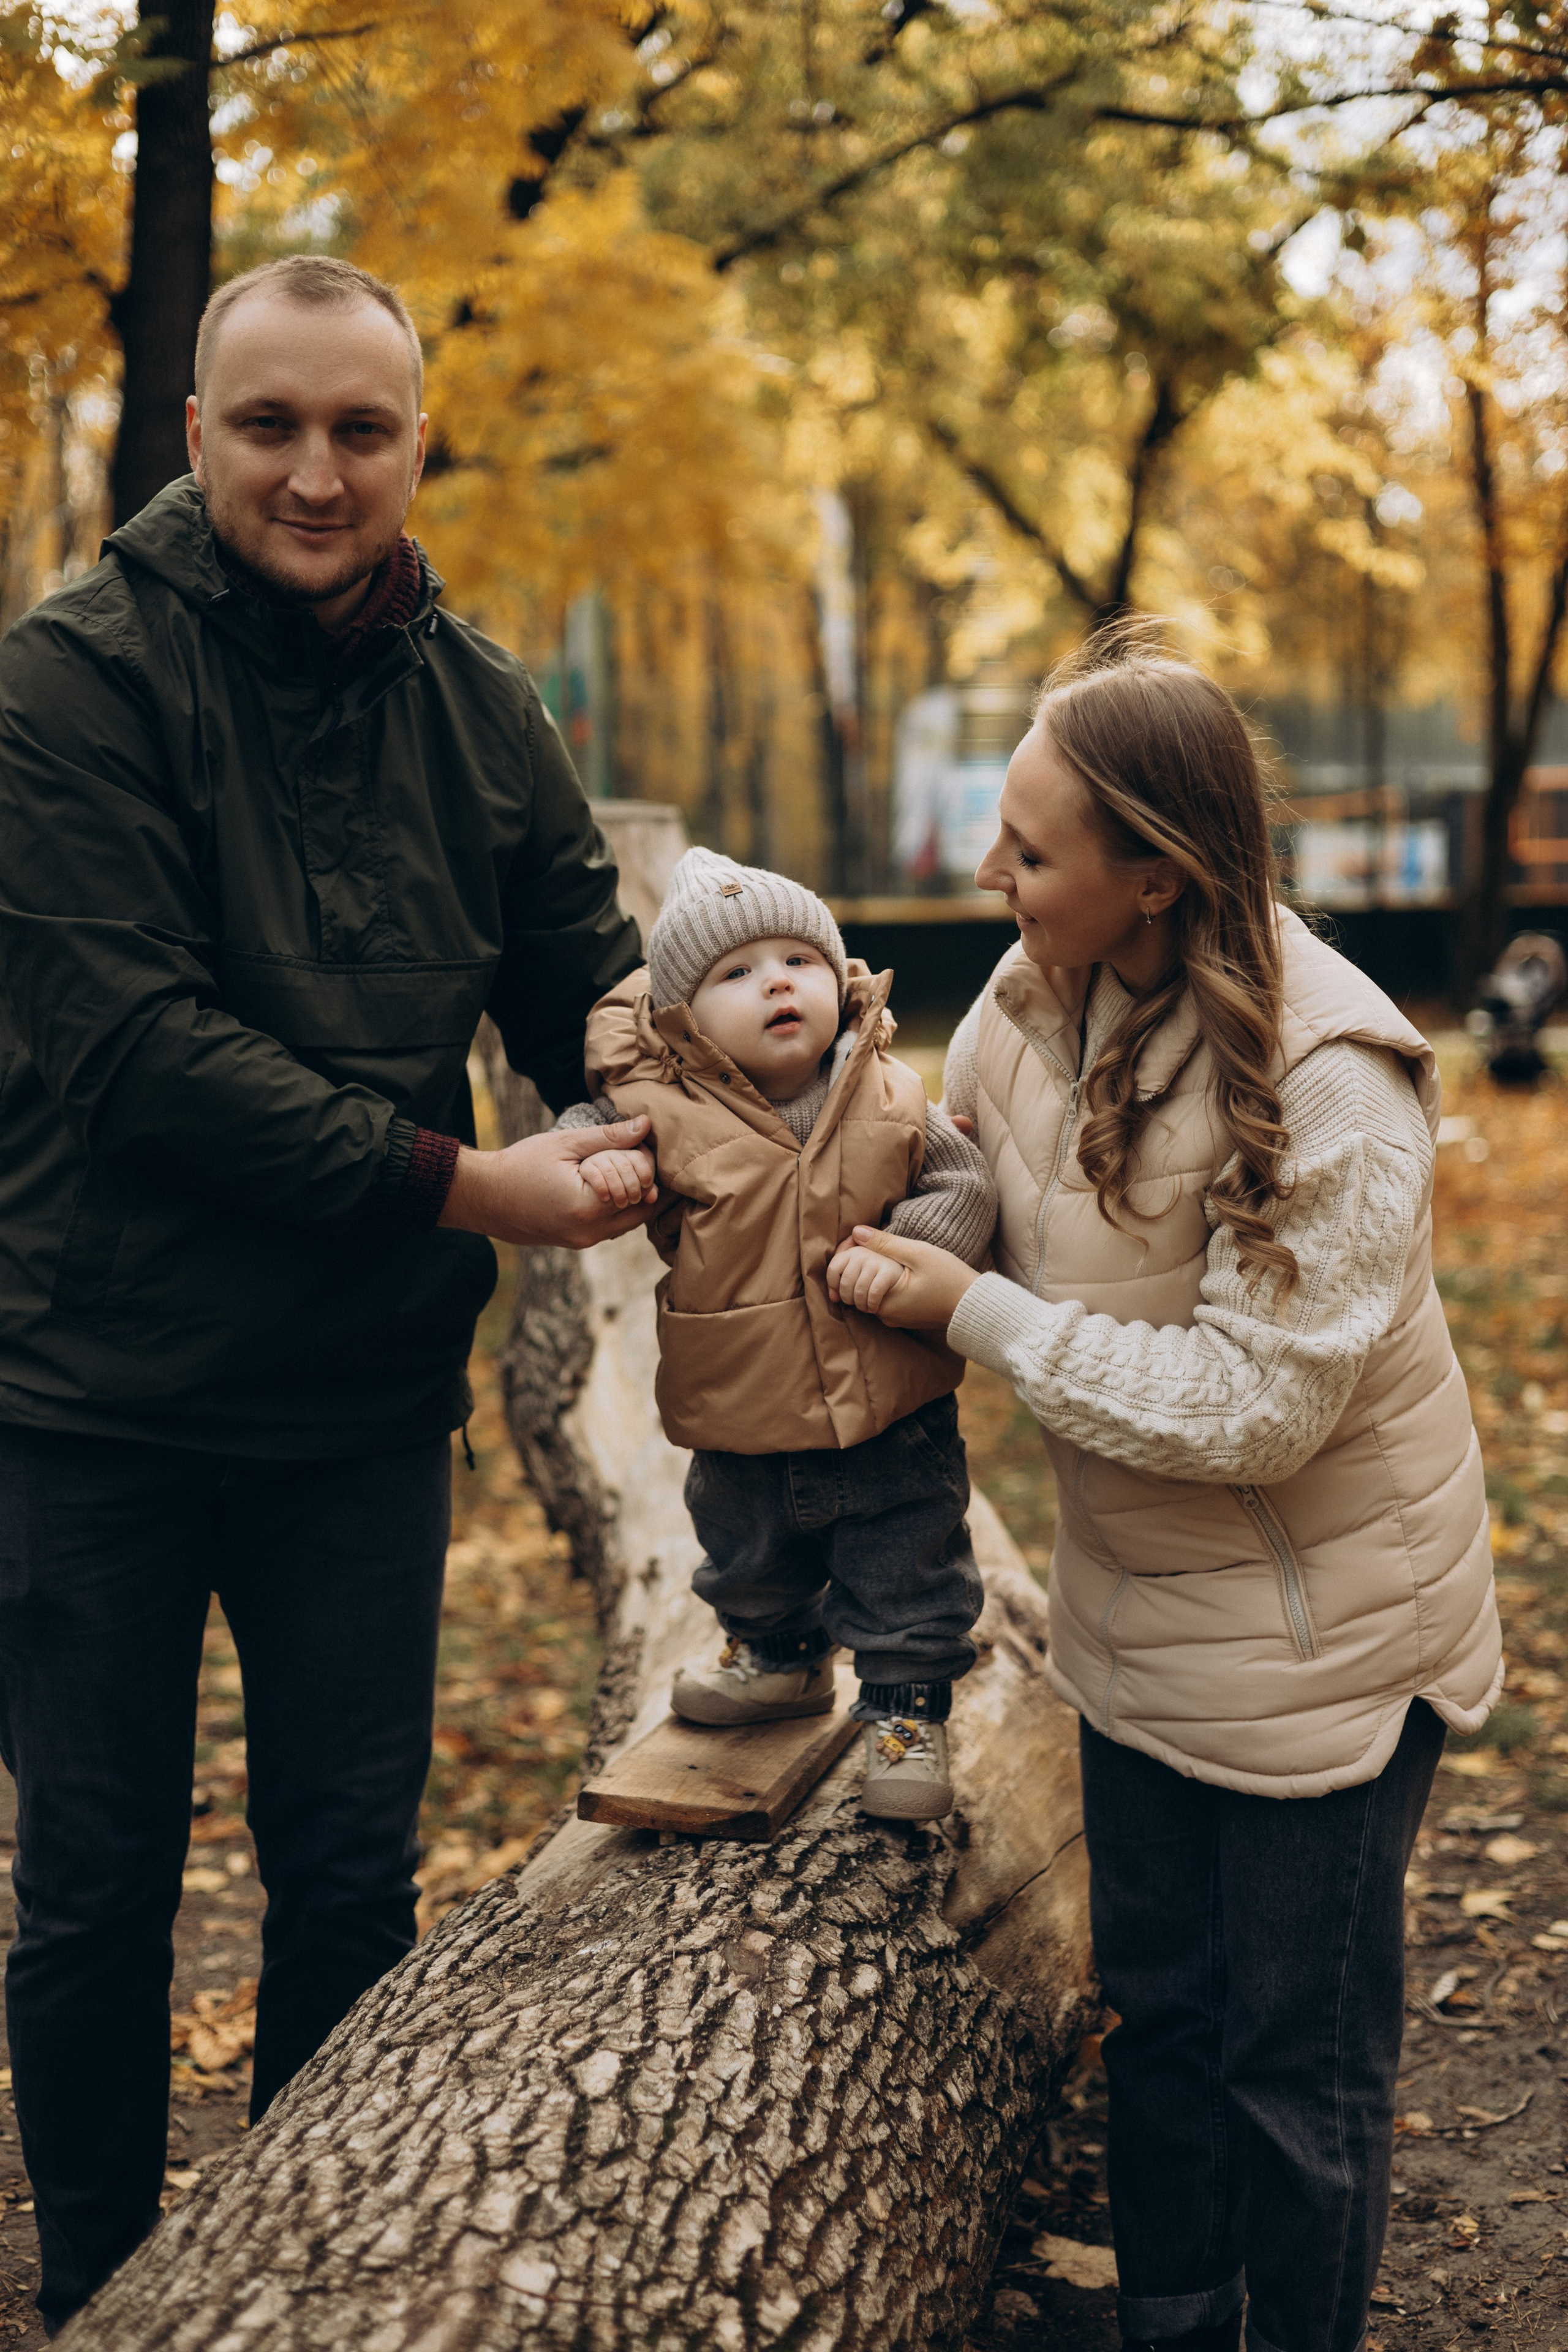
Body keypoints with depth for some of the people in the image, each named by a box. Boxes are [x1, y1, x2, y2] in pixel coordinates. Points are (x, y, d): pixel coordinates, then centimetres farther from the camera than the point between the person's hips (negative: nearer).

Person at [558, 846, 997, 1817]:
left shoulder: (892, 1101, -10)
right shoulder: (668, 1115, -12)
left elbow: (968, 1188, -6)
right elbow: (582, 1127, 0)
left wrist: (900, 1252, -22)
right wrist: (593, 1162, -24)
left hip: (892, 1424, -1)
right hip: (746, 1431, 2)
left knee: (907, 1582, 10)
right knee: (751, 1567, 27)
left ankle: (909, 1711, 32)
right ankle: (781, 1659, 55)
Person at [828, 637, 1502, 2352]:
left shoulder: (1324, 1081, -27)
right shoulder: (1037, 996, -7)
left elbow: (1254, 1401, -29)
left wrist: (970, 1313, -25)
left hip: (1320, 1630, -7)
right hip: (1142, 1615, 7)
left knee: (1299, 2056, 8)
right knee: (1157, 2011, 21)